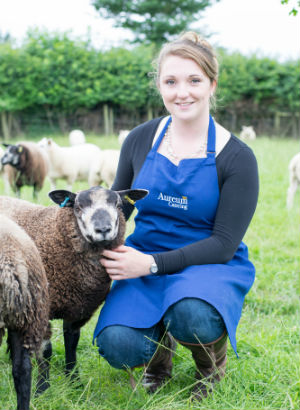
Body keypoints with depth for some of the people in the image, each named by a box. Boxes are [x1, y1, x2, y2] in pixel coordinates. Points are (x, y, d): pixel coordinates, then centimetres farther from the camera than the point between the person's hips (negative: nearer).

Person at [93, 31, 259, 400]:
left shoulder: (236, 158, -10)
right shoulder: (140, 140, 1)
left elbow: (224, 244, -12)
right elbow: (117, 207, 15)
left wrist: (153, 263, -21)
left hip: (209, 267, -2)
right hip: (143, 263, 3)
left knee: (191, 317, -37)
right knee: (118, 346, -25)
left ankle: (212, 363, 1)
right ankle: (159, 353, 13)